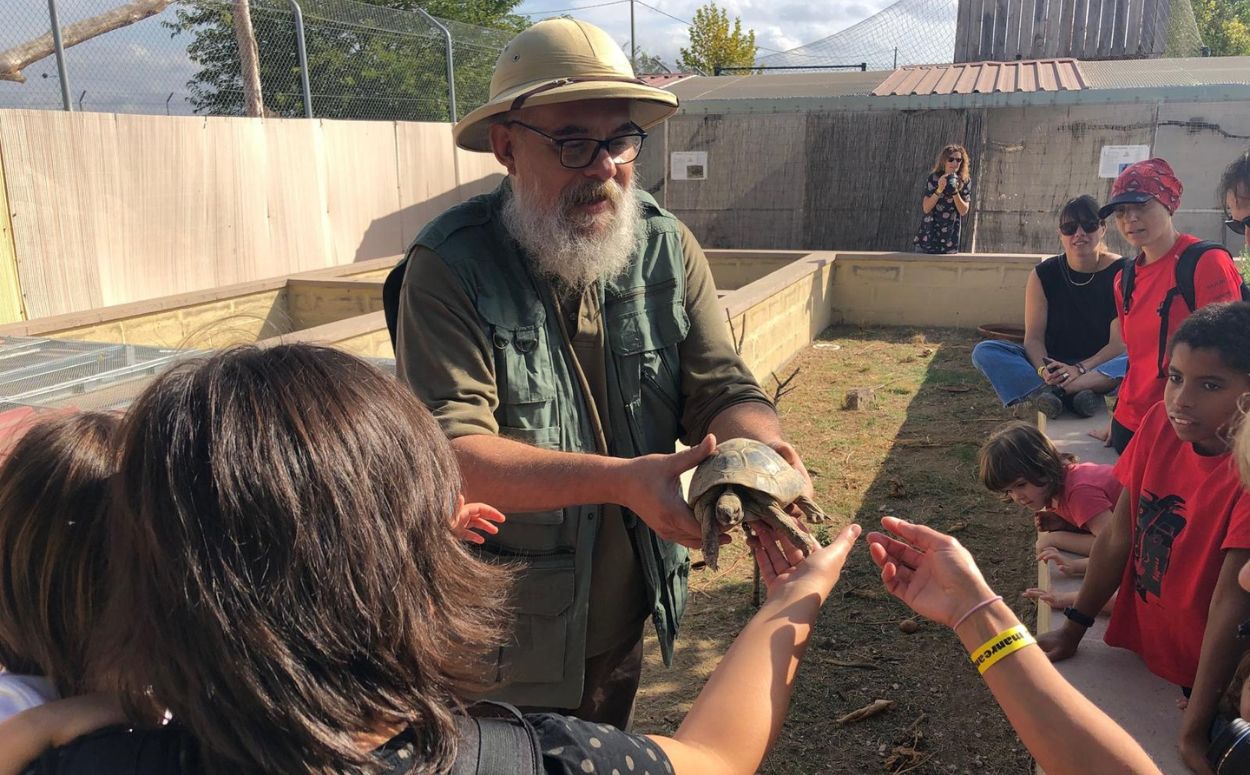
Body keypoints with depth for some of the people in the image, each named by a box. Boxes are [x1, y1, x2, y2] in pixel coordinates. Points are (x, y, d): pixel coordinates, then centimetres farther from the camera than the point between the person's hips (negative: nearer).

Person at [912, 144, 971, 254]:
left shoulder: (965, 181, 2)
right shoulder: (933, 178, -2)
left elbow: (964, 211, -3)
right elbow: (926, 208, -7)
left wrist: (955, 192, -18)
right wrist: (939, 190, -19)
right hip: (929, 235, 0)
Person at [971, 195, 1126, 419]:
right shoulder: (1043, 274, 1)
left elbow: (1121, 342, -12)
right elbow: (1033, 337, -6)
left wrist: (1080, 369, -28)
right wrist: (1043, 368, -28)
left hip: (1100, 367, -2)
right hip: (1054, 365, 2)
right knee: (984, 351, -20)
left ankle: (1043, 392, -42)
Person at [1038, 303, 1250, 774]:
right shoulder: (1160, 423, -11)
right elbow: (1119, 536, -3)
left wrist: (1194, 731, -23)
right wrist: (1074, 628, 2)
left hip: (1199, 678, -4)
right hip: (1137, 648, 4)